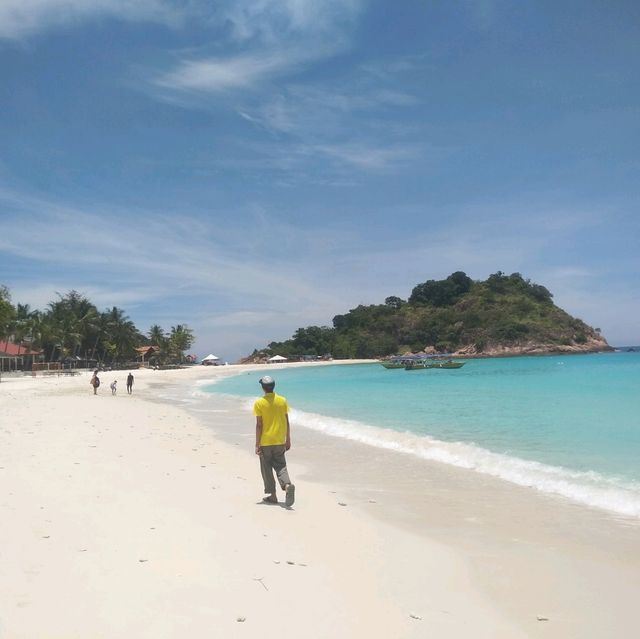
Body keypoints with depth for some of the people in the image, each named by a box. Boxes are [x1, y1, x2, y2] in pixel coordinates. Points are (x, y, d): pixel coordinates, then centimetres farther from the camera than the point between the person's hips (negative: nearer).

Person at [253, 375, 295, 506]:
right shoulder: (283, 401, 0)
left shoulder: (259, 403, -11)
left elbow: (259, 425, -12)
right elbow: (287, 422, 3)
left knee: (267, 469, 10)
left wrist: (257, 444, -7)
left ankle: (272, 495, 15)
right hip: (280, 442, 3)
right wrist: (288, 440, 12)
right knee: (281, 466, 13)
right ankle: (287, 485, -13)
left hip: (265, 442, -3)